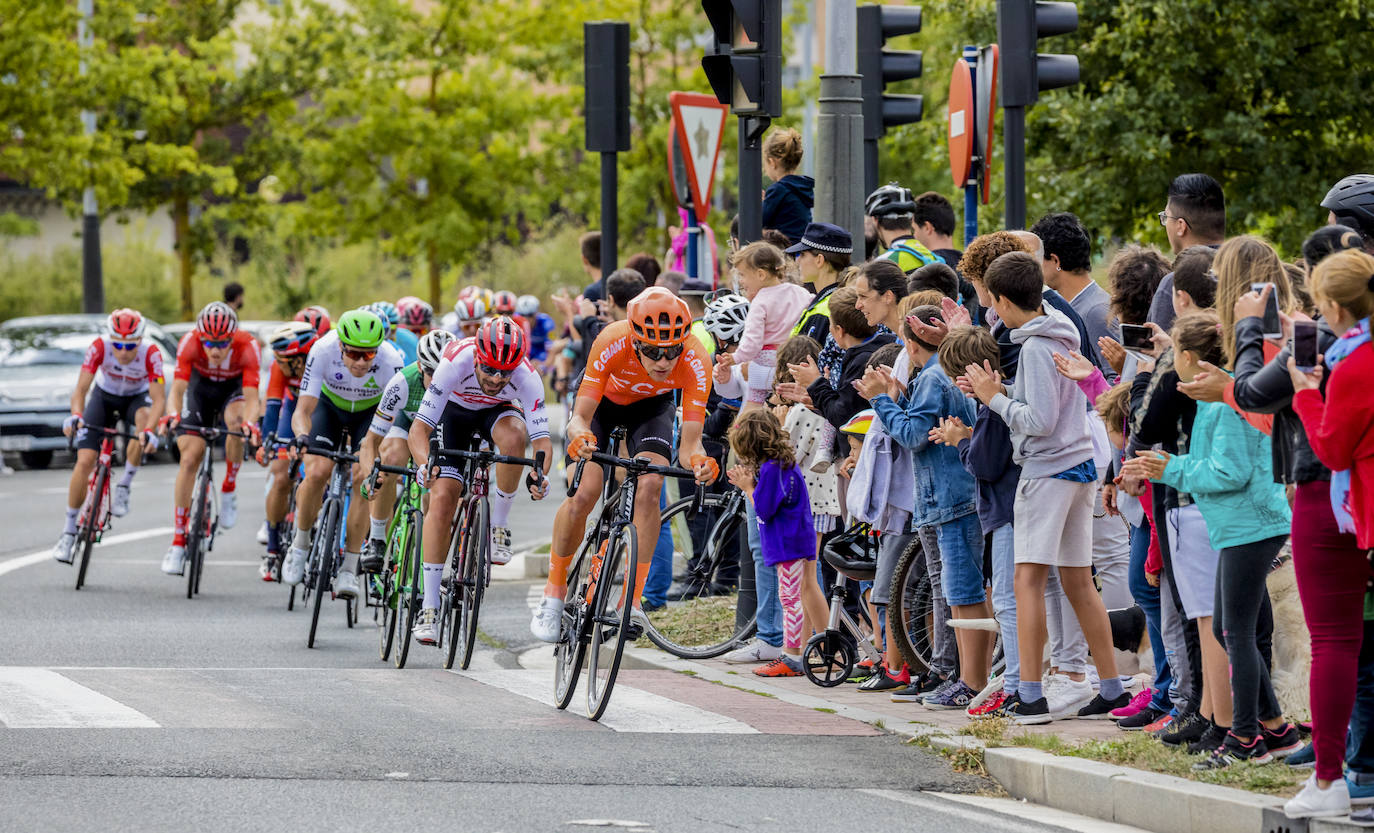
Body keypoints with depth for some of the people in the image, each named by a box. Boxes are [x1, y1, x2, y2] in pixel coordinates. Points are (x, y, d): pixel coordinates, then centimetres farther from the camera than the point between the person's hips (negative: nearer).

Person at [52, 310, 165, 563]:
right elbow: (80, 390, -32)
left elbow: (159, 399, -35)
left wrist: (149, 431, -52)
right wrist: (76, 416, -52)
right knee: (84, 461, -12)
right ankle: (68, 531, 1)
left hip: (137, 398, -1)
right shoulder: (100, 347, -30)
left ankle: (124, 486, -21)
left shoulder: (150, 353, -31)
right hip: (105, 396, 1)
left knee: (144, 417, -37)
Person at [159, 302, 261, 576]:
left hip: (234, 388, -1)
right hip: (201, 386, 1)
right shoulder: (190, 342, -33)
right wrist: (172, 415, -56)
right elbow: (177, 389, -36)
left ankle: (229, 491, -11)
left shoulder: (247, 346, -34)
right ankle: (178, 540, -5)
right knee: (189, 457, -11)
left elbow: (251, 397, -39)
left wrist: (249, 422, -60)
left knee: (237, 421, -35)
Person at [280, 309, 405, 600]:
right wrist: (302, 436, -54)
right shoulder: (323, 351, -35)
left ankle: (349, 569, -10)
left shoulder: (391, 360, -36)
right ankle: (300, 545, 4)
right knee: (317, 472, -21)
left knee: (363, 477, -19)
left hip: (371, 412, 0)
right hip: (330, 405, 0)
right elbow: (303, 411, -33)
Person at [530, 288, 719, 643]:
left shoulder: (695, 362, -36)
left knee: (649, 487, -24)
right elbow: (579, 417, -36)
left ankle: (632, 602, -14)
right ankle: (553, 595, 4)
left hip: (651, 405, 1)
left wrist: (698, 461, -55)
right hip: (603, 399, -1)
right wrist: (580, 435, -59)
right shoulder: (612, 344, -40)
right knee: (584, 494, -18)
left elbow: (689, 443, -32)